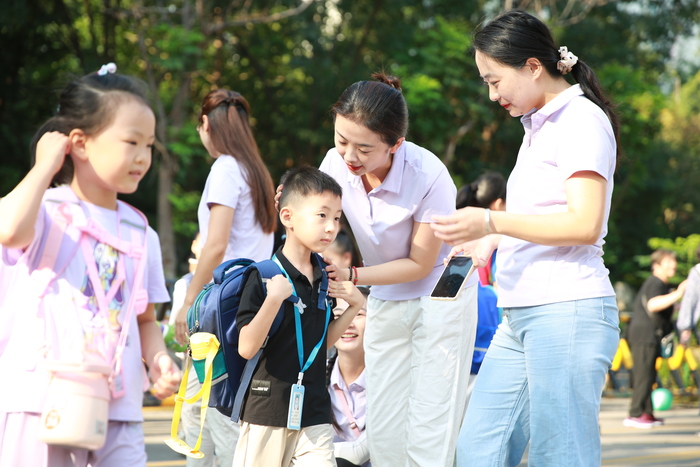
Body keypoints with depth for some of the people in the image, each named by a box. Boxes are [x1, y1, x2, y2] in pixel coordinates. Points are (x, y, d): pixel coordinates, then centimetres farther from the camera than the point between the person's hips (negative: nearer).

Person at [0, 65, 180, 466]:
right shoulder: (45, 211, -2)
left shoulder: (141, 233, 15)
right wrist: (46, 165, -13)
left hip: (119, 412, 5)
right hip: (42, 403, -5)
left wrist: (158, 358, -1)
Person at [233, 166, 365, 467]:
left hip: (314, 411, 5)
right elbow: (247, 348, -16)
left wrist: (355, 306, 6)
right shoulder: (265, 276, -12)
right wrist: (274, 299, -25)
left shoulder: (323, 277, 8)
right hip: (267, 409, -5)